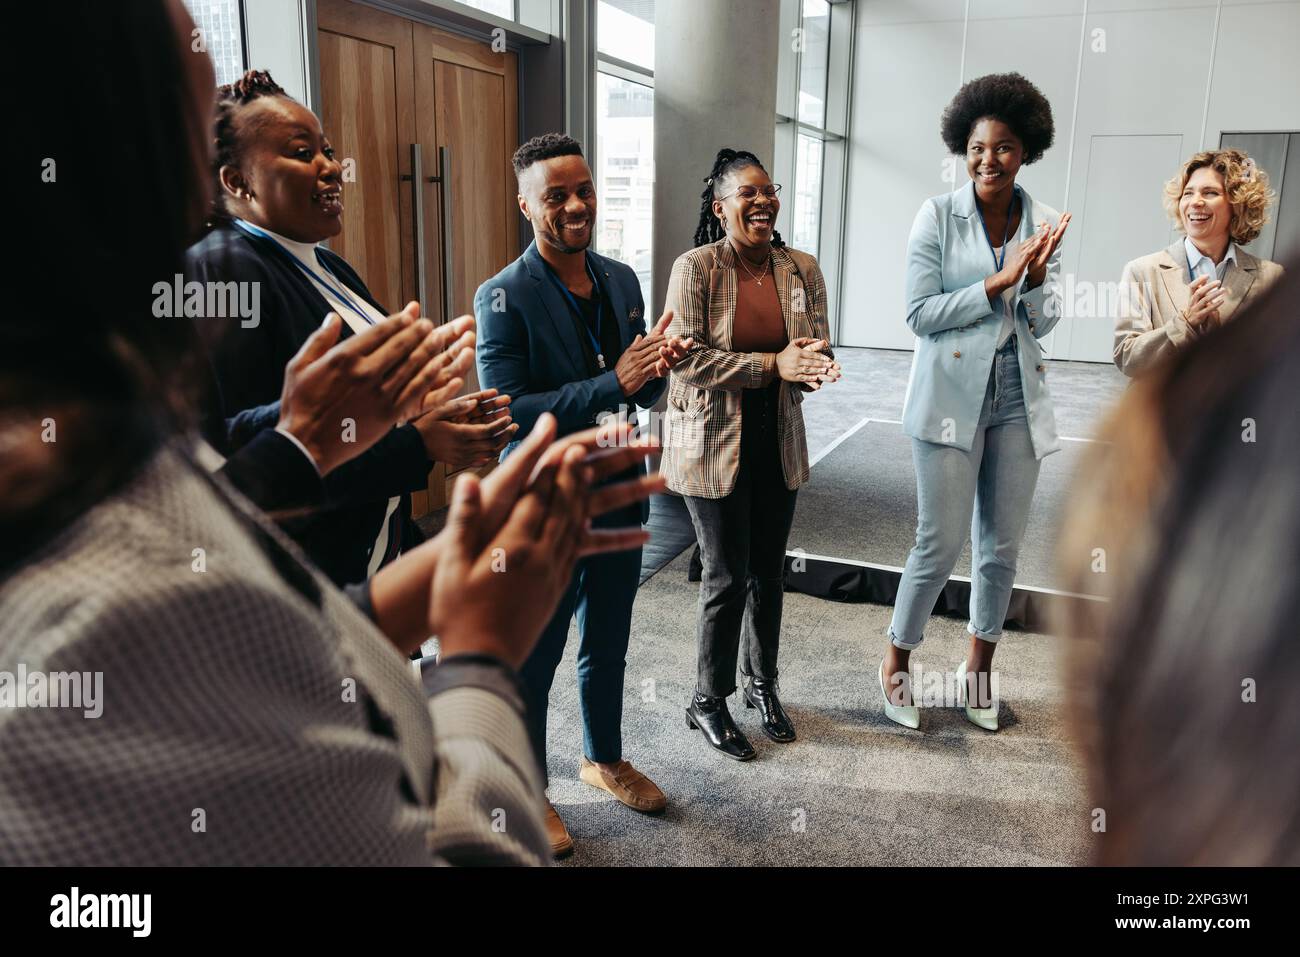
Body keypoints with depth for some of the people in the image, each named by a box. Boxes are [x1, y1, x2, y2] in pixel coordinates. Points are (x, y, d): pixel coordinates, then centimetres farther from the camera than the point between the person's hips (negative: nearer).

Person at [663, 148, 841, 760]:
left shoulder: (802, 269, 2)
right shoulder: (695, 268, -11)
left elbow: (821, 355, 4)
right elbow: (687, 357, -19)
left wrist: (815, 367, -21)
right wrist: (773, 364, -24)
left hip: (778, 441, 5)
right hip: (713, 442, -5)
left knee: (769, 570, 16)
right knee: (727, 576, 1)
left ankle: (761, 684, 37)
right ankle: (708, 702, 22)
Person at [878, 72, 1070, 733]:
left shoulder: (1041, 224, 6)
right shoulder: (939, 215, -5)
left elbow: (1041, 323, 6)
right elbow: (919, 314, -10)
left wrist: (1036, 278, -13)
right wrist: (998, 282, -18)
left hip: (1018, 397, 5)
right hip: (952, 395, -4)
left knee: (1002, 545, 11)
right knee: (941, 544, -3)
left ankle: (978, 666, 31)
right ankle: (896, 661, 19)